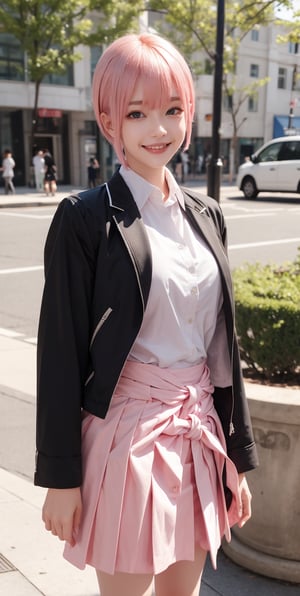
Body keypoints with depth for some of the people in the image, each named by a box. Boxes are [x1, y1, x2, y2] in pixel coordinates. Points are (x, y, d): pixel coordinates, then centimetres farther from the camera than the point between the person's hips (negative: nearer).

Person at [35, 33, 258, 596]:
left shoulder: (206, 214, 6)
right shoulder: (85, 219, -11)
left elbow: (223, 343, 9)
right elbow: (60, 353, -10)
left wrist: (238, 454, 11)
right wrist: (61, 477, -7)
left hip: (200, 433, 6)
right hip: (127, 437, -5)